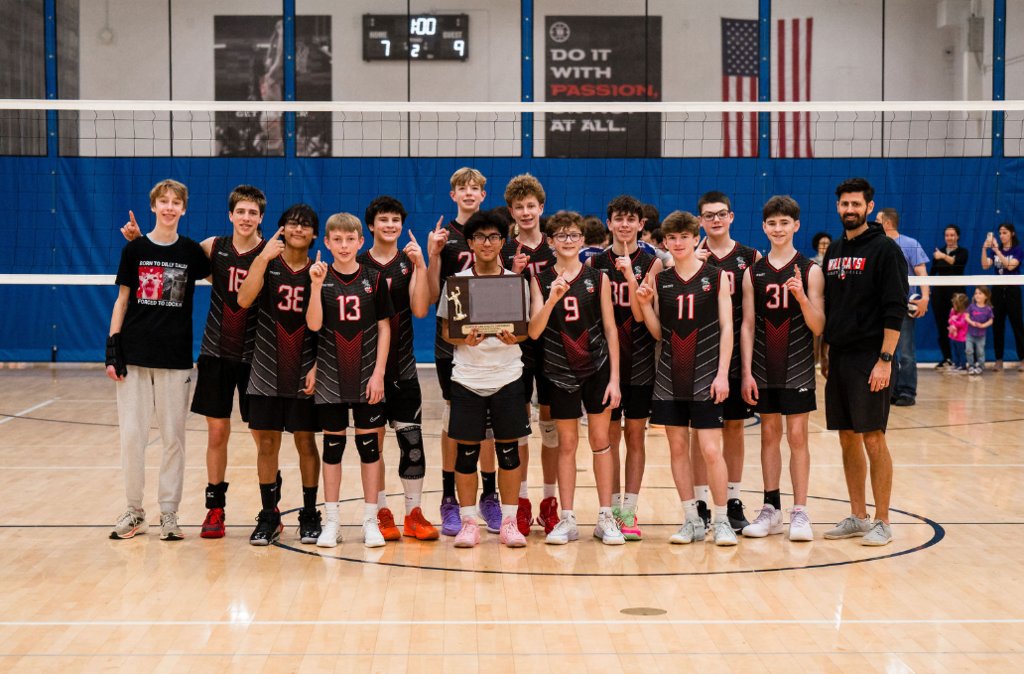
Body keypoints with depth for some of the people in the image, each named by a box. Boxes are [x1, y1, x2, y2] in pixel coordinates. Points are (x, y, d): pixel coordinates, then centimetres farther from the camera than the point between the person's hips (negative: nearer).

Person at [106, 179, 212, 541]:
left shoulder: (192, 251, 3)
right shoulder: (134, 249, 3)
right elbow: (122, 300, 5)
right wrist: (112, 349, -1)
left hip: (175, 358, 0)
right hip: (134, 355, 0)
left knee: (173, 437, 3)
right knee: (131, 435, 0)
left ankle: (169, 512, 13)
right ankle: (134, 510, 14)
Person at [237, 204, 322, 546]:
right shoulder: (266, 264, 1)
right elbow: (244, 300, -16)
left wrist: (317, 367, -7)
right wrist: (264, 257, -21)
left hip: (304, 375, 0)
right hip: (267, 373, 0)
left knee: (306, 442, 5)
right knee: (266, 442, 4)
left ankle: (309, 515, 15)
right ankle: (268, 516, 14)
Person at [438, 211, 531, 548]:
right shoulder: (455, 281, 2)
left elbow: (526, 329, 7)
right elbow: (445, 330, 3)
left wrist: (513, 337, -15)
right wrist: (464, 339, -18)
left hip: (507, 376, 1)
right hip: (467, 377, -1)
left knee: (509, 449, 4)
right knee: (466, 451, 2)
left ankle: (509, 521, 14)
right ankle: (468, 522, 13)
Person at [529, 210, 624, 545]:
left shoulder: (598, 278, 0)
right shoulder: (541, 281, 0)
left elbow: (610, 329, 0)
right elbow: (533, 331, -8)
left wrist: (614, 378, -4)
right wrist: (552, 299, -24)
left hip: (597, 367, 0)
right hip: (561, 370, 0)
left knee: (600, 440, 3)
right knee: (566, 443, 5)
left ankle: (606, 517, 9)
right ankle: (567, 519, 11)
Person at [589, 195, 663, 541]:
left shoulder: (651, 263, 0)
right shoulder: (596, 262, 4)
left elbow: (641, 314, -11)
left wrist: (630, 273, -21)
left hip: (640, 360, -1)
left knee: (635, 436, 4)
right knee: (609, 436, 5)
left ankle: (629, 511, 8)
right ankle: (612, 509, 12)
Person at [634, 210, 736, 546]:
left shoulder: (716, 276, -1)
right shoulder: (659, 280, 7)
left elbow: (727, 327, -3)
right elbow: (658, 332, 9)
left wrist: (722, 373, -10)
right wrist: (644, 304, -7)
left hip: (705, 376, -3)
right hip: (670, 377, 4)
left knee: (711, 450, -7)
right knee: (677, 447, 7)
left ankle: (722, 520, 6)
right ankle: (692, 520, 16)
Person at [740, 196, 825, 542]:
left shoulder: (810, 271, -3)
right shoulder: (754, 273, 5)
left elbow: (818, 327, -7)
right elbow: (748, 325, 4)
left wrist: (802, 297, -24)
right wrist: (747, 372, -2)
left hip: (797, 366, -3)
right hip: (764, 367, 3)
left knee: (797, 436, -1)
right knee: (769, 434, 8)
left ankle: (800, 512, 4)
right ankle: (771, 509, 15)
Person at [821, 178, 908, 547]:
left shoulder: (884, 249, -7)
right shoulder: (834, 251, 13)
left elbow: (895, 310, -12)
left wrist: (884, 360, -18)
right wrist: (823, 354, 14)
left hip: (869, 360, -6)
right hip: (839, 357, 7)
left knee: (873, 438, -4)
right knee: (848, 439, 10)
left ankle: (882, 522, 4)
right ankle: (857, 517, 18)